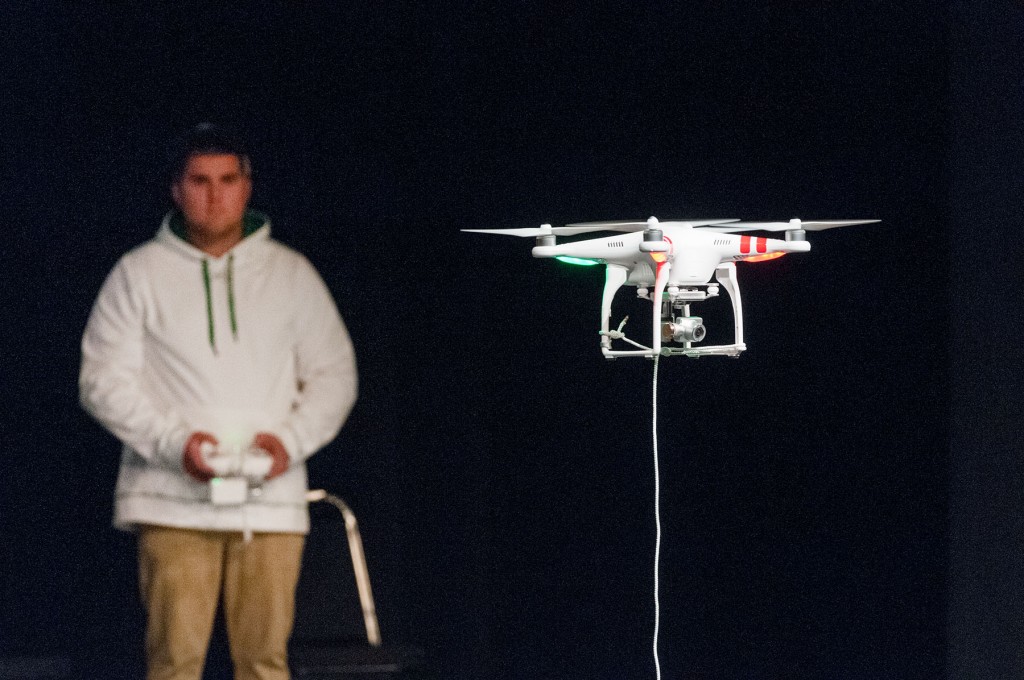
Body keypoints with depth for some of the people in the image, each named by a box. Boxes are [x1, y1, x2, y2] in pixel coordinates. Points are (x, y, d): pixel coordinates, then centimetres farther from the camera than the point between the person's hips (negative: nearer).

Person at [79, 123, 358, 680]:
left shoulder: (291, 274, 12)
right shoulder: (139, 274, 6)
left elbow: (334, 373, 14)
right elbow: (104, 381, 3)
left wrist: (291, 439, -5)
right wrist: (174, 442, -12)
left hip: (272, 500, 2)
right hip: (173, 501, -2)